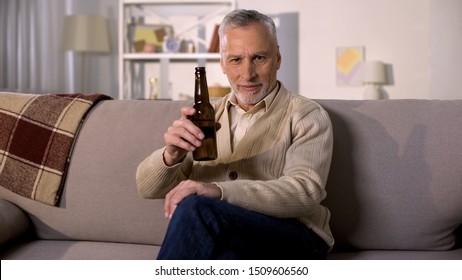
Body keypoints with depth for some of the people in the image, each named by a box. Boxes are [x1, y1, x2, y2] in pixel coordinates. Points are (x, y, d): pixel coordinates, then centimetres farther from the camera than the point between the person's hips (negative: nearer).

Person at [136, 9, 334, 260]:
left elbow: (306, 191, -16)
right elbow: (147, 189, 9)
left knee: (195, 208, -30)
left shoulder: (306, 116, 2)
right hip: (219, 241, 3)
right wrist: (171, 155, -15)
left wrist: (219, 191, -30)